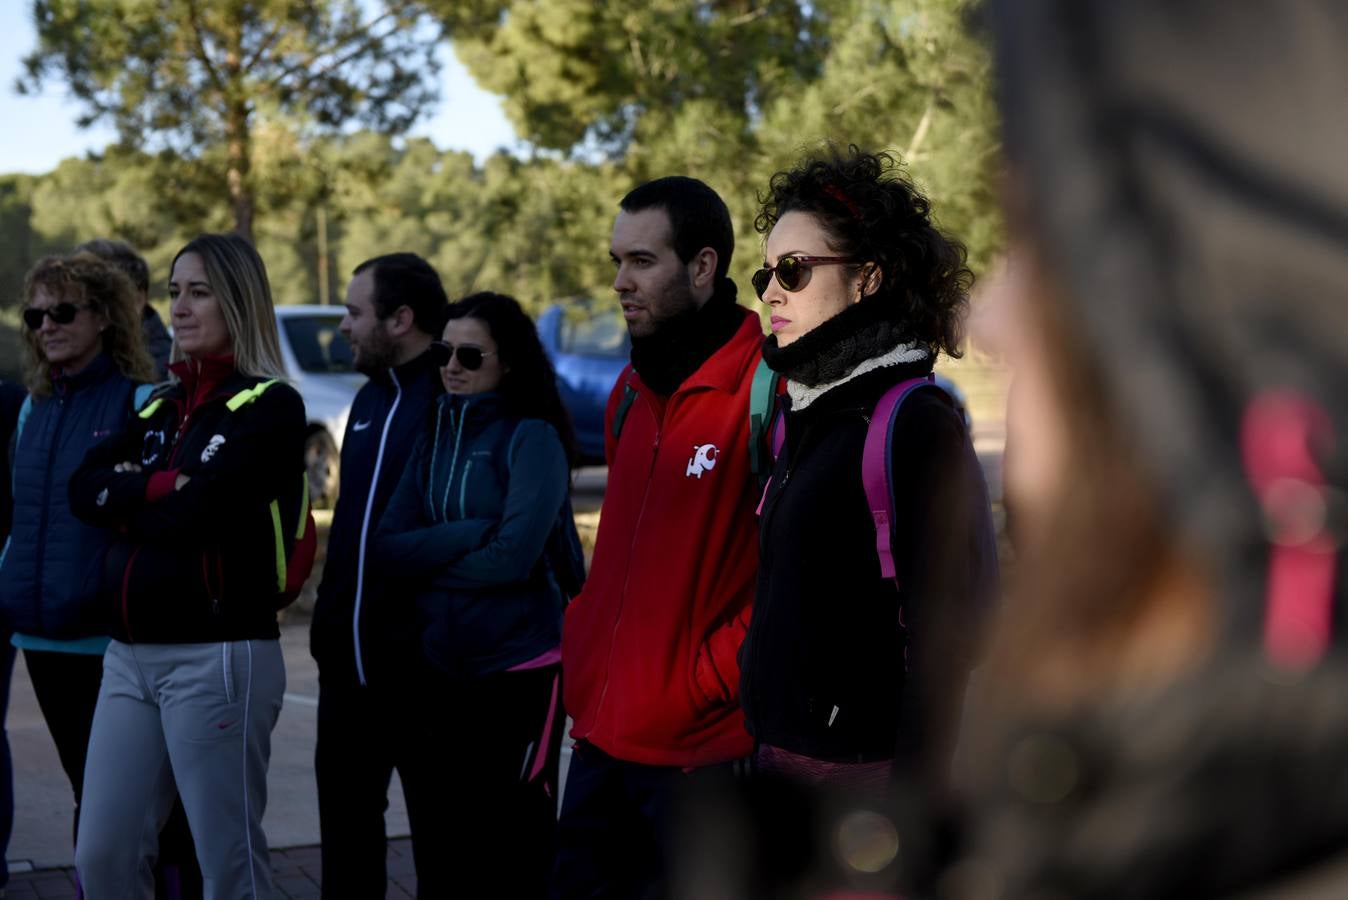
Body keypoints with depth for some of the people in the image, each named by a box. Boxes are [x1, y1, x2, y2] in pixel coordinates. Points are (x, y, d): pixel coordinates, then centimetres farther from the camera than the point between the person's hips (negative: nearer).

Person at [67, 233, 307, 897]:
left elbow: (196, 513, -18)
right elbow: (84, 489, 3)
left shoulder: (270, 406, -6)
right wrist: (158, 486, -11)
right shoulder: (160, 407, 16)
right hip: (129, 656, 7)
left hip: (218, 656, -7)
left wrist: (128, 503, -1)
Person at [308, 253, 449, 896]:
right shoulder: (370, 399, 14)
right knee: (345, 820, 16)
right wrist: (328, 623, 16)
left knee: (438, 828, 5)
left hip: (420, 661, -8)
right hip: (348, 658, 8)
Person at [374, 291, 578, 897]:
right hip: (442, 667, 6)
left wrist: (432, 559, -6)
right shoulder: (434, 435, 9)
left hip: (518, 668, -6)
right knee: (446, 838, 15)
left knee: (513, 848, 5)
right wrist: (471, 534, -14)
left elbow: (513, 555, -19)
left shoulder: (532, 437, -8)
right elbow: (388, 549, 1)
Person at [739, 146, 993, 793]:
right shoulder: (807, 416, 11)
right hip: (780, 761, 8)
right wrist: (765, 750, 15)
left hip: (864, 771, -8)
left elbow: (946, 637, -19)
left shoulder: (918, 426, -15)